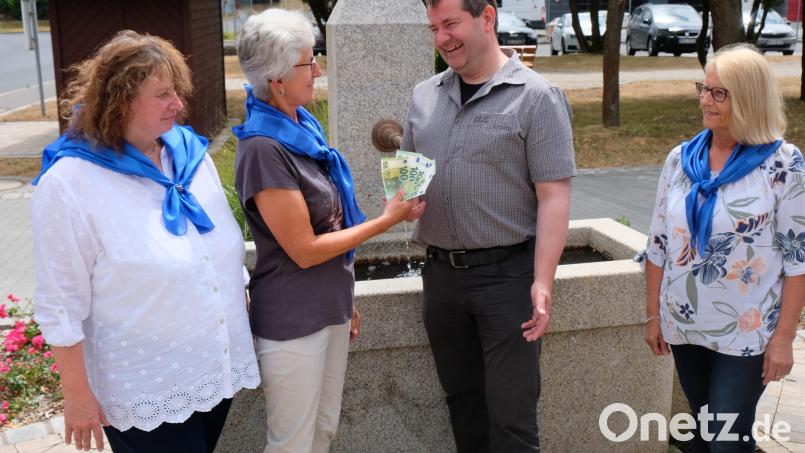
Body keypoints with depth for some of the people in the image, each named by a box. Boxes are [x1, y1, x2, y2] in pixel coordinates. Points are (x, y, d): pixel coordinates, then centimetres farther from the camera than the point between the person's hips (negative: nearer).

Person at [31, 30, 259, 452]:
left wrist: (243, 303, 15)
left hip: (217, 366, 6)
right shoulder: (69, 183, -18)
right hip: (145, 391, -6)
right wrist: (77, 394, -11)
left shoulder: (190, 152, 1)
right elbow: (60, 303, -14)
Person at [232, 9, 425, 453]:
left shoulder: (302, 128, 4)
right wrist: (387, 220, -14)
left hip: (329, 307, 8)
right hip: (293, 319, -8)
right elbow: (304, 250, -20)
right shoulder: (264, 149, -22)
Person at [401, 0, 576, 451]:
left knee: (511, 416, 1)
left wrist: (542, 282, -19)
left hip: (507, 272, -5)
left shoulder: (536, 96, -8)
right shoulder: (424, 95, 9)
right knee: (462, 401, 17)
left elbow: (553, 197, -12)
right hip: (441, 271, 6)